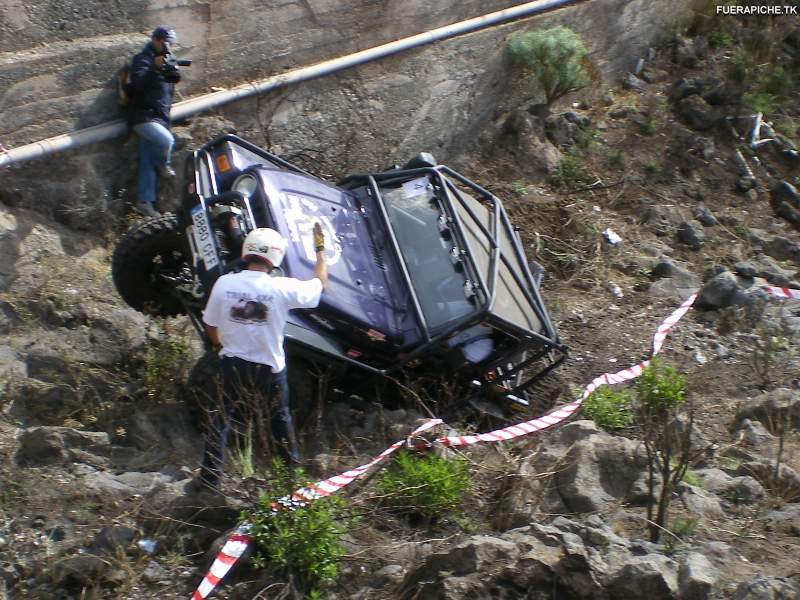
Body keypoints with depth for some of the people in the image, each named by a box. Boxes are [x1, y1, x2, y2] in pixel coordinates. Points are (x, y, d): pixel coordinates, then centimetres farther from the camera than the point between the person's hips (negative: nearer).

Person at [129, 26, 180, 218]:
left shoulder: (165, 59, 20)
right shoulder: (142, 59, -5)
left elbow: (169, 89, 22)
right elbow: (138, 82, -25)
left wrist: (173, 75, 5)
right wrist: (155, 68, -34)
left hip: (159, 118, 8)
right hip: (144, 117, -8)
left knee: (147, 162, 8)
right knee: (167, 140, -32)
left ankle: (144, 201, 11)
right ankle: (162, 165, -2)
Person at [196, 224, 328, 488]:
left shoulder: (224, 283, -11)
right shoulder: (283, 288, -18)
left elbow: (210, 325, 1)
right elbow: (320, 283, -1)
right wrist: (320, 250, 14)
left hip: (233, 362, 2)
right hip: (269, 367, -1)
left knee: (222, 416, 19)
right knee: (281, 417, 22)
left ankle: (209, 476, 20)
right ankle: (293, 466, 38)